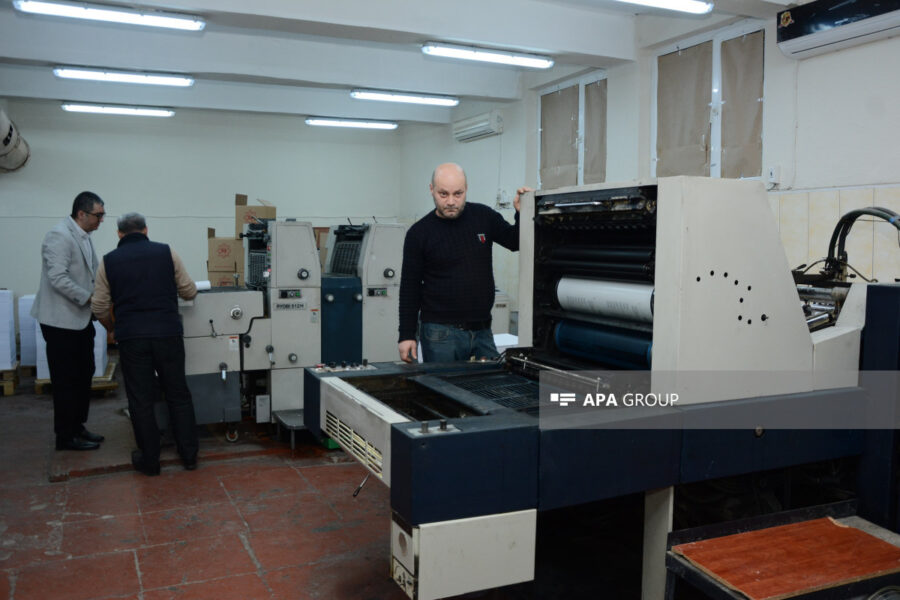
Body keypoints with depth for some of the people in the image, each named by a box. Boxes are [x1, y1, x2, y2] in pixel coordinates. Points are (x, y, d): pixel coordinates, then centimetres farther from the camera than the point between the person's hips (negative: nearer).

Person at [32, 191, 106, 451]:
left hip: (80, 319, 9)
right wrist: (89, 298, -20)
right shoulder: (59, 236, -17)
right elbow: (58, 278, -24)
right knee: (66, 380, 0)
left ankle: (77, 427, 28)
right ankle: (66, 437, 11)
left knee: (84, 375, 16)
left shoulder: (83, 236, 12)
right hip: (61, 320, -9)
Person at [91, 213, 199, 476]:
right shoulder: (166, 252, 3)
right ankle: (189, 455, 17)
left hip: (131, 338, 0)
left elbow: (99, 307, 6)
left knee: (140, 400, 8)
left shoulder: (109, 261, 4)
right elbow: (189, 291, 7)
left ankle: (149, 460, 16)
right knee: (178, 395, 11)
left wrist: (114, 328, 24)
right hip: (168, 333, 0)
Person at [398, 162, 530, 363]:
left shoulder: (484, 216, 3)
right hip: (440, 333, -3)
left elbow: (515, 242, 12)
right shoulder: (419, 233, -4)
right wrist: (406, 336, -4)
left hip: (482, 331, 3)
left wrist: (522, 213, -7)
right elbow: (410, 288, -1)